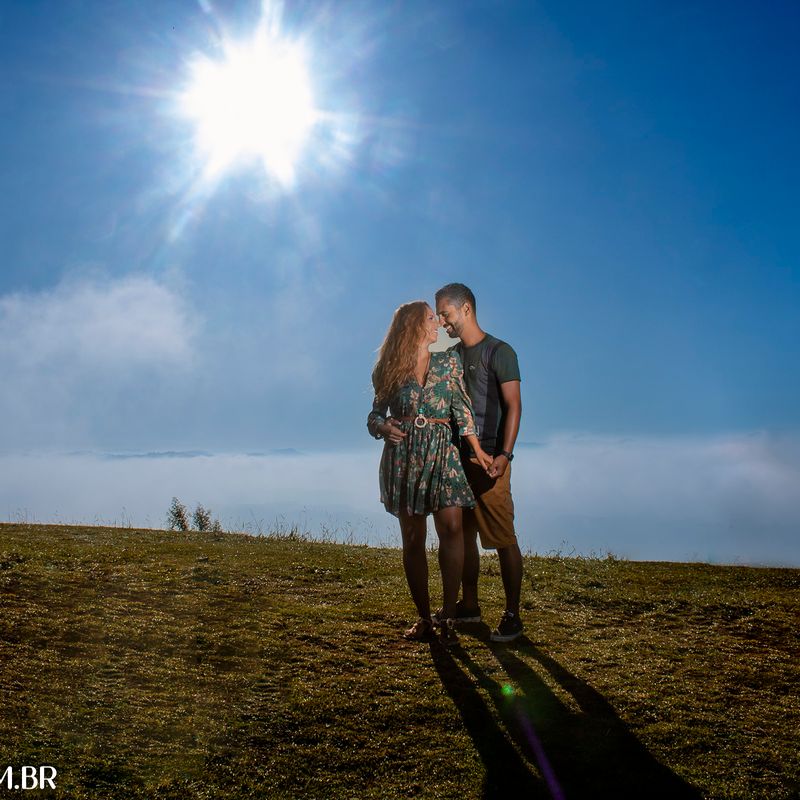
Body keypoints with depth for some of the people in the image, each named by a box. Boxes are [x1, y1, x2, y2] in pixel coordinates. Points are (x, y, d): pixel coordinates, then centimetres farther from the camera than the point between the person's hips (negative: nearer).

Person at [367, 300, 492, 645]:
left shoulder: (449, 362, 10)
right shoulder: (392, 369, 7)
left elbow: (462, 408, 6)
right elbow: (375, 415, 10)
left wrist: (478, 450, 0)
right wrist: (384, 428, -12)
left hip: (441, 452, 0)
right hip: (403, 454, 0)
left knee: (451, 528, -17)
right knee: (413, 539, 1)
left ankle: (448, 615, -10)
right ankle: (424, 618, 12)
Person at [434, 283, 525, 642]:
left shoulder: (499, 352, -6)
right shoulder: (450, 355, 15)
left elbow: (513, 406, -12)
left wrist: (504, 454, -22)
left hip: (487, 458, -7)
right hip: (455, 455, 7)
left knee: (503, 538, -5)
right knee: (463, 534, 13)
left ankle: (512, 615, 1)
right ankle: (469, 605, 24)